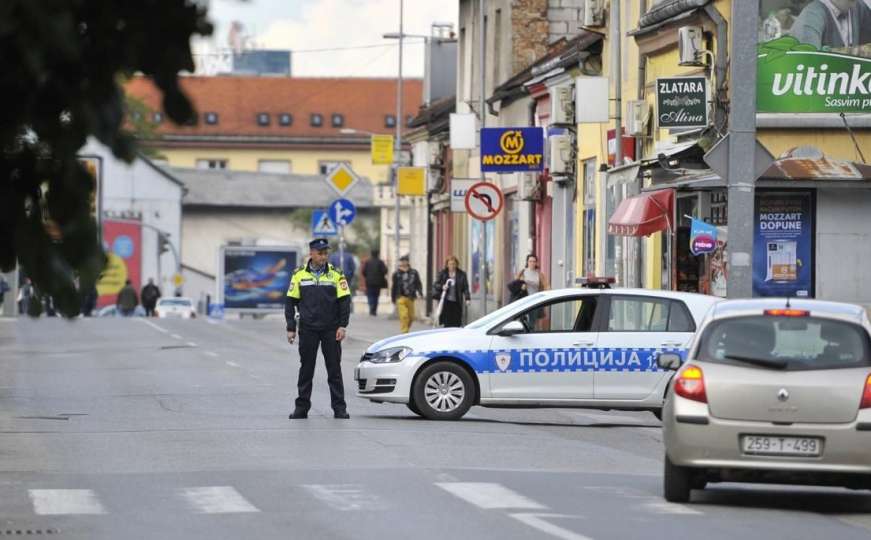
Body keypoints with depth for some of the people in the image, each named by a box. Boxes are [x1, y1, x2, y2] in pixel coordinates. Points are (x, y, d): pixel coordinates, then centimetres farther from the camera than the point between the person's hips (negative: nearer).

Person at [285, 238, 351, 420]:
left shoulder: (336, 274, 2)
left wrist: (342, 326, -7)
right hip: (308, 330, 1)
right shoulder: (299, 275, 3)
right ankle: (302, 407, 10)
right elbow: (290, 302, 5)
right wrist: (291, 328, 0)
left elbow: (344, 301, 2)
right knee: (306, 369, 5)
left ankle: (339, 408, 3)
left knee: (334, 369, 0)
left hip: (331, 330, -1)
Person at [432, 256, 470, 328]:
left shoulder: (461, 274, 5)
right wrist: (442, 287, -13)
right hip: (446, 302, 0)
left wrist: (467, 298, -10)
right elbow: (435, 285, 7)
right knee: (447, 323, -4)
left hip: (456, 303, 0)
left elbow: (465, 288, 2)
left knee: (456, 324, -3)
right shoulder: (442, 274, 6)